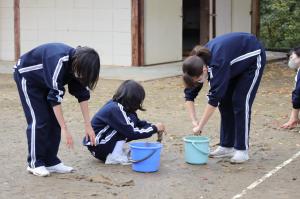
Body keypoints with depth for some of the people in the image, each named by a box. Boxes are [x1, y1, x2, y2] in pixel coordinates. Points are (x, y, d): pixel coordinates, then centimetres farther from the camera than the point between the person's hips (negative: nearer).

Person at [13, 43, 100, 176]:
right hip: (27, 76, -7)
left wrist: (88, 125, -11)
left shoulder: (77, 64, -17)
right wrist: (64, 129, -37)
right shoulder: (59, 61, -39)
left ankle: (51, 161, 6)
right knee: (39, 120, -12)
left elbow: (82, 94, -10)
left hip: (44, 80, 7)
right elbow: (55, 97, -38)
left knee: (54, 119, 0)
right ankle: (35, 163, -2)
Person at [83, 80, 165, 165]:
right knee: (131, 120, -17)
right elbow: (131, 133, -24)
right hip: (97, 146, -9)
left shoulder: (115, 104, 4)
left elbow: (138, 123, 16)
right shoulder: (115, 109, -23)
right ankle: (114, 157, -16)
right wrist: (154, 128, -15)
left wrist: (152, 126, 0)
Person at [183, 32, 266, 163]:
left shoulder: (218, 63, -41)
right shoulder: (197, 63, -19)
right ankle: (226, 146, 9)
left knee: (240, 102, -13)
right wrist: (194, 122, -21)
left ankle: (242, 150, -7)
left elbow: (214, 98, -39)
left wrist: (200, 126, -34)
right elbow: (189, 94, -13)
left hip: (252, 58, -7)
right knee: (225, 101, 0)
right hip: (236, 63, 7)